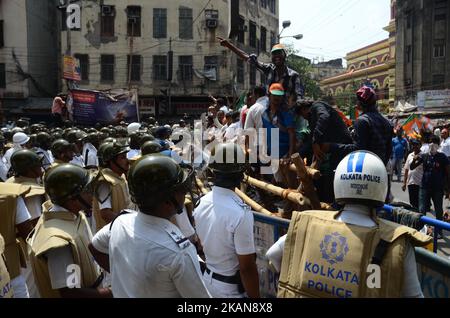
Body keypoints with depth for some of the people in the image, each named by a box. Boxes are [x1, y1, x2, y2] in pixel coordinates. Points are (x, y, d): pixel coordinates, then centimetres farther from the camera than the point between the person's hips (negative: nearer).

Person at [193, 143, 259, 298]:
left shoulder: (201, 203, -7)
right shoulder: (241, 213, -29)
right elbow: (247, 267, -25)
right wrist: (255, 296, -13)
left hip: (208, 279, 6)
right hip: (232, 288, -6)